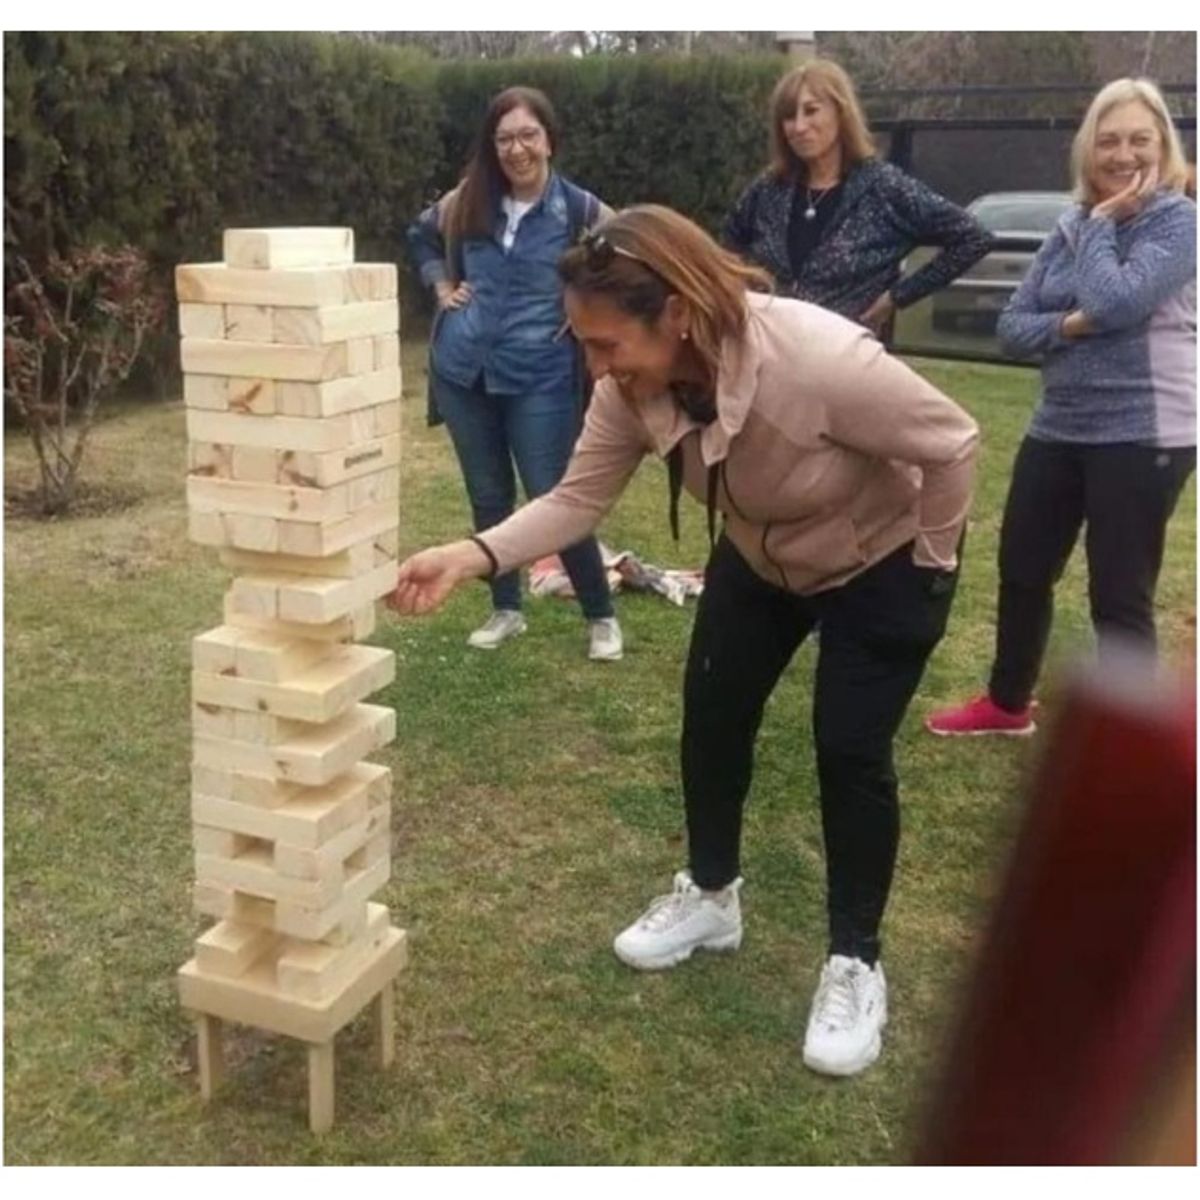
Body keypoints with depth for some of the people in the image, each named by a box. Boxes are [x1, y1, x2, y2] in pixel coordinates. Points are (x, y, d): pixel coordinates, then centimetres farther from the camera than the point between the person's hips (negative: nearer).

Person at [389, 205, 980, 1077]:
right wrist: (469, 557, -33)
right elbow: (578, 499, -19)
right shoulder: (633, 385, -24)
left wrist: (934, 559, -16)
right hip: (760, 563, 6)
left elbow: (954, 445, -28)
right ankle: (710, 897, 32)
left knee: (849, 750, -7)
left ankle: (855, 966, 13)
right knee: (713, 712, 8)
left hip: (883, 566, -5)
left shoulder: (820, 360, -41)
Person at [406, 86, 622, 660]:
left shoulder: (580, 211, -8)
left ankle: (601, 616, 15)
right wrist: (442, 286, 7)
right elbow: (420, 236, 22)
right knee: (488, 497, 13)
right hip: (463, 373, 4)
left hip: (540, 379, -4)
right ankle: (506, 610, 28)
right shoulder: (467, 202, 2)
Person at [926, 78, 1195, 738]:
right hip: (1060, 429, 7)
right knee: (1021, 569, 16)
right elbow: (1011, 324, 5)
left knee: (1119, 597, -3)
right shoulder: (1071, 228, 9)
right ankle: (1007, 703, 38)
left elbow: (1116, 302, -25)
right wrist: (1066, 326, -14)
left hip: (1141, 434, -7)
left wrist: (1101, 223, -11)